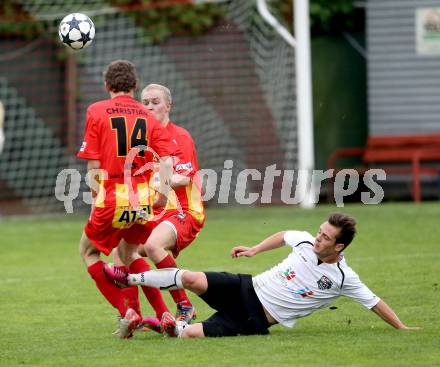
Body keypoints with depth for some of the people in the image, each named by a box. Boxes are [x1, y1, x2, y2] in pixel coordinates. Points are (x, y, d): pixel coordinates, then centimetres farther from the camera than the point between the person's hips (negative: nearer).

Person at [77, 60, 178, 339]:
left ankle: (126, 311, 1)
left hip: (113, 198, -4)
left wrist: (95, 190, 8)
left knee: (88, 251, 17)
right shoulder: (147, 116, 8)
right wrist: (162, 193, 4)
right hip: (144, 200, 4)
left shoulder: (97, 111, -3)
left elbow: (94, 163, -7)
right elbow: (167, 159, -2)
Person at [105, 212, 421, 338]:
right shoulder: (305, 242, -1)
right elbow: (283, 236, 21)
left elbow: (375, 303, -4)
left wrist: (402, 328, -5)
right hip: (246, 289, 3)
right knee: (191, 279, -22)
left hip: (256, 320, -3)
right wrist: (254, 250, 15)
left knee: (190, 334, -23)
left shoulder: (343, 278, -13)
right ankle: (130, 279, -3)